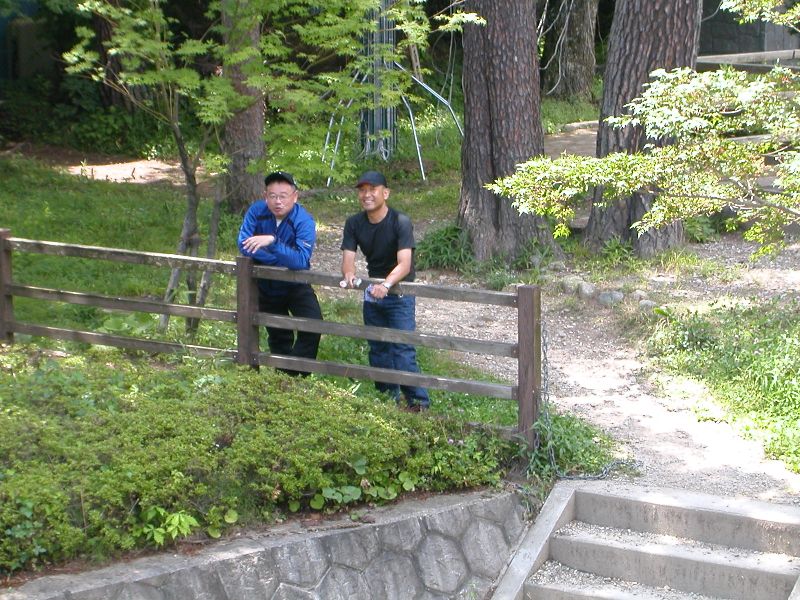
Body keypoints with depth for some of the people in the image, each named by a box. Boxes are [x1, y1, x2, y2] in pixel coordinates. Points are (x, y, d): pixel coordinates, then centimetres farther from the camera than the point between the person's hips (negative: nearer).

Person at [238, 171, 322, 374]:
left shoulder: (304, 221, -26)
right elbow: (244, 245, -22)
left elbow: (301, 261, -38)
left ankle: (296, 376, -7)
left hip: (296, 286, -2)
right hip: (266, 286, 3)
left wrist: (273, 242, -51)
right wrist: (283, 259, -25)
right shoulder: (257, 211, -18)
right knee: (277, 335, 15)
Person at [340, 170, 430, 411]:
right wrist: (349, 273, -35)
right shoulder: (354, 223, -3)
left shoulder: (401, 222, -20)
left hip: (399, 292, -6)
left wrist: (386, 285, -48)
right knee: (378, 349, 13)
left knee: (402, 348, -14)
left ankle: (418, 400, -9)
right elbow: (348, 258, -11)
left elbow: (404, 264, -30)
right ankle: (387, 396, 26)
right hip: (372, 291, 6)